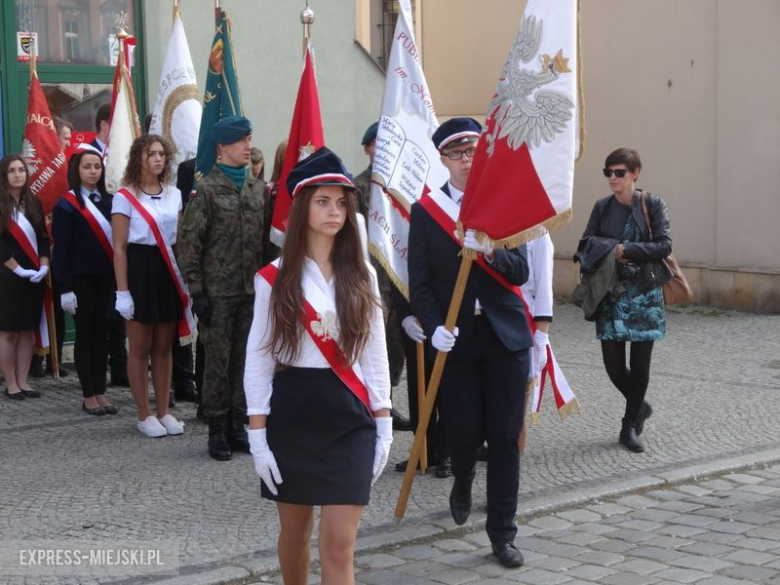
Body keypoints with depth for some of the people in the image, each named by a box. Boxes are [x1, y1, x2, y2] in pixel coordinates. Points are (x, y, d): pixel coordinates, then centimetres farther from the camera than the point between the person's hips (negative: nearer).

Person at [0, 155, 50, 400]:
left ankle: (22, 381, 11)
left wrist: (44, 266, -6)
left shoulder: (34, 203, 10)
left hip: (34, 276, 5)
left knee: (28, 330, 5)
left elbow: (43, 238, 9)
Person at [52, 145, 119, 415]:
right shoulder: (67, 205, -6)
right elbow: (61, 250, -8)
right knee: (85, 335, 3)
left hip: (107, 279, 4)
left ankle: (101, 392, 16)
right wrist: (65, 288, -13)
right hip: (81, 281, -4)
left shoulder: (108, 201, 7)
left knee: (102, 335, 9)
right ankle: (89, 396, 10)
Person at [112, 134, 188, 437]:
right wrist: (122, 291, -12)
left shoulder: (174, 194, 10)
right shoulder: (125, 197, -4)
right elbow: (119, 248, -6)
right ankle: (144, 415, 10)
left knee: (164, 347, 9)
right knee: (140, 348, 2)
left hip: (169, 271, 5)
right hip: (139, 271, -5)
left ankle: (163, 411, 17)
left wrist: (184, 280, 7)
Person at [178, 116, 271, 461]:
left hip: (252, 290, 5)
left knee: (246, 359, 8)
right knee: (218, 361, 1)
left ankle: (237, 425, 19)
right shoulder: (206, 189, -5)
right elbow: (190, 244, -6)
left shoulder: (259, 189, 10)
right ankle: (217, 430, 10)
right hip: (218, 291, -5)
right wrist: (197, 291, -10)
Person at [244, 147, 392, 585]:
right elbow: (259, 359, -2)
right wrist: (258, 435, -6)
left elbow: (374, 354, 8)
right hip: (292, 413, -1)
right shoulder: (275, 278, -3)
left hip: (349, 416, 1)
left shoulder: (361, 276, 5)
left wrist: (384, 424, 4)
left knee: (339, 544, -6)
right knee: (295, 533, 14)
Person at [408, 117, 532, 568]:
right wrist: (434, 328, -17)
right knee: (464, 430, 3)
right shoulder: (426, 210, 1)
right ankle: (463, 483, 39)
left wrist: (490, 251, -25)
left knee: (505, 436, 1)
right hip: (455, 338, 0)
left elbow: (521, 272, -6)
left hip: (505, 335, 0)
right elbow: (421, 283, -2)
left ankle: (502, 531, 12)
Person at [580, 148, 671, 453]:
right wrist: (608, 253, -13)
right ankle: (640, 407, 29)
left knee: (640, 362, 3)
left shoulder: (652, 204, -3)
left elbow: (665, 245, -9)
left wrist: (626, 250, -18)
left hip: (644, 293, -2)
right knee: (613, 362, 0)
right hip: (611, 293, 3)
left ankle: (630, 425, 18)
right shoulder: (602, 207, 6)